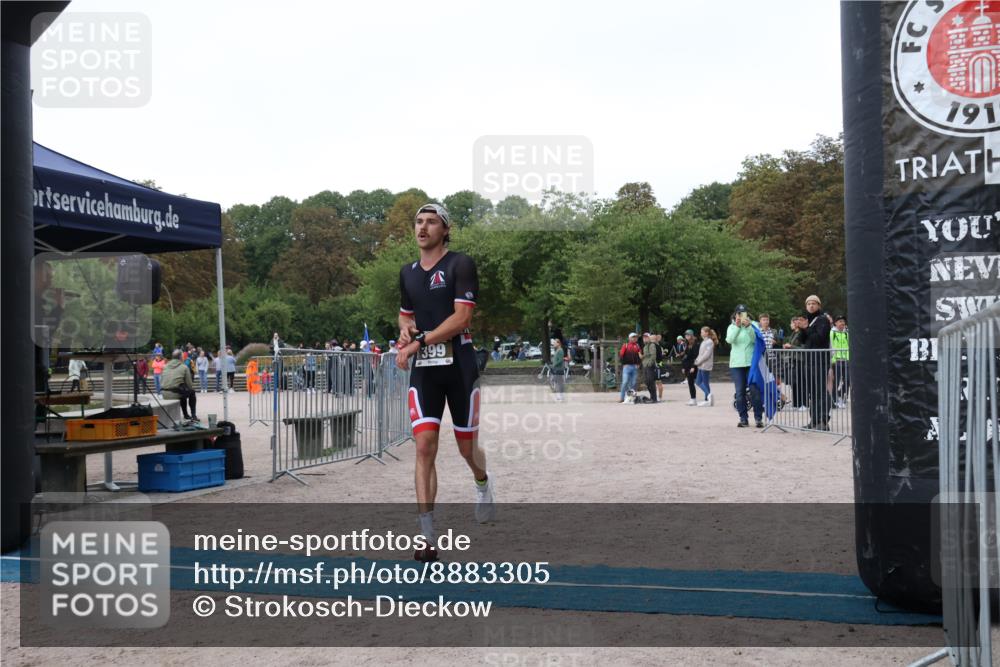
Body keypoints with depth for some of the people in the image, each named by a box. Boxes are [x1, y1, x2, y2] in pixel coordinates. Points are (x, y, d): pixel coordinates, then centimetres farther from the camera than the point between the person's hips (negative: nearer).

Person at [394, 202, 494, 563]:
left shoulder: (460, 264, -5)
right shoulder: (408, 272, 13)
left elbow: (461, 317, -14)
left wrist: (418, 342, -16)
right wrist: (405, 330, 3)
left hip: (459, 365, -4)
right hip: (423, 369, 4)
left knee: (467, 447, 8)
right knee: (424, 446, -9)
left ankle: (483, 483, 46)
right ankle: (428, 537, -9)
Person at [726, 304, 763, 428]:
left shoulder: (752, 325, 4)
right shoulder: (732, 327, 9)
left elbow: (755, 339, -11)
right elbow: (729, 340, -10)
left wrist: (748, 327, -24)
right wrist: (737, 326, -21)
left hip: (751, 362, -2)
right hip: (736, 363, 2)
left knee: (755, 391, -5)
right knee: (740, 392, 2)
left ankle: (758, 418, 2)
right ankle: (743, 418, 9)